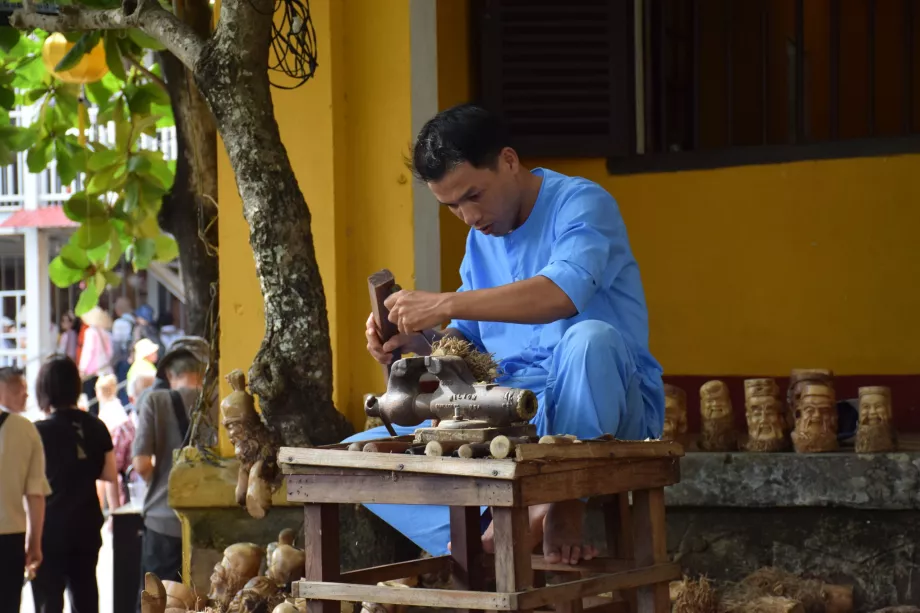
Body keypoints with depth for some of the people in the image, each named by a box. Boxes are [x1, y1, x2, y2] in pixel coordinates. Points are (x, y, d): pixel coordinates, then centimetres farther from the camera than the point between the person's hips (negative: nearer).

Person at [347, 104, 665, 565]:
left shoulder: (581, 203, -9)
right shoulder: (481, 239, 16)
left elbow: (564, 293, -29)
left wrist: (443, 304, -27)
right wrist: (417, 341, -5)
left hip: (597, 412, -7)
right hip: (511, 417, 7)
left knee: (590, 338, -41)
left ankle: (565, 510, -24)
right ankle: (494, 529, -27)